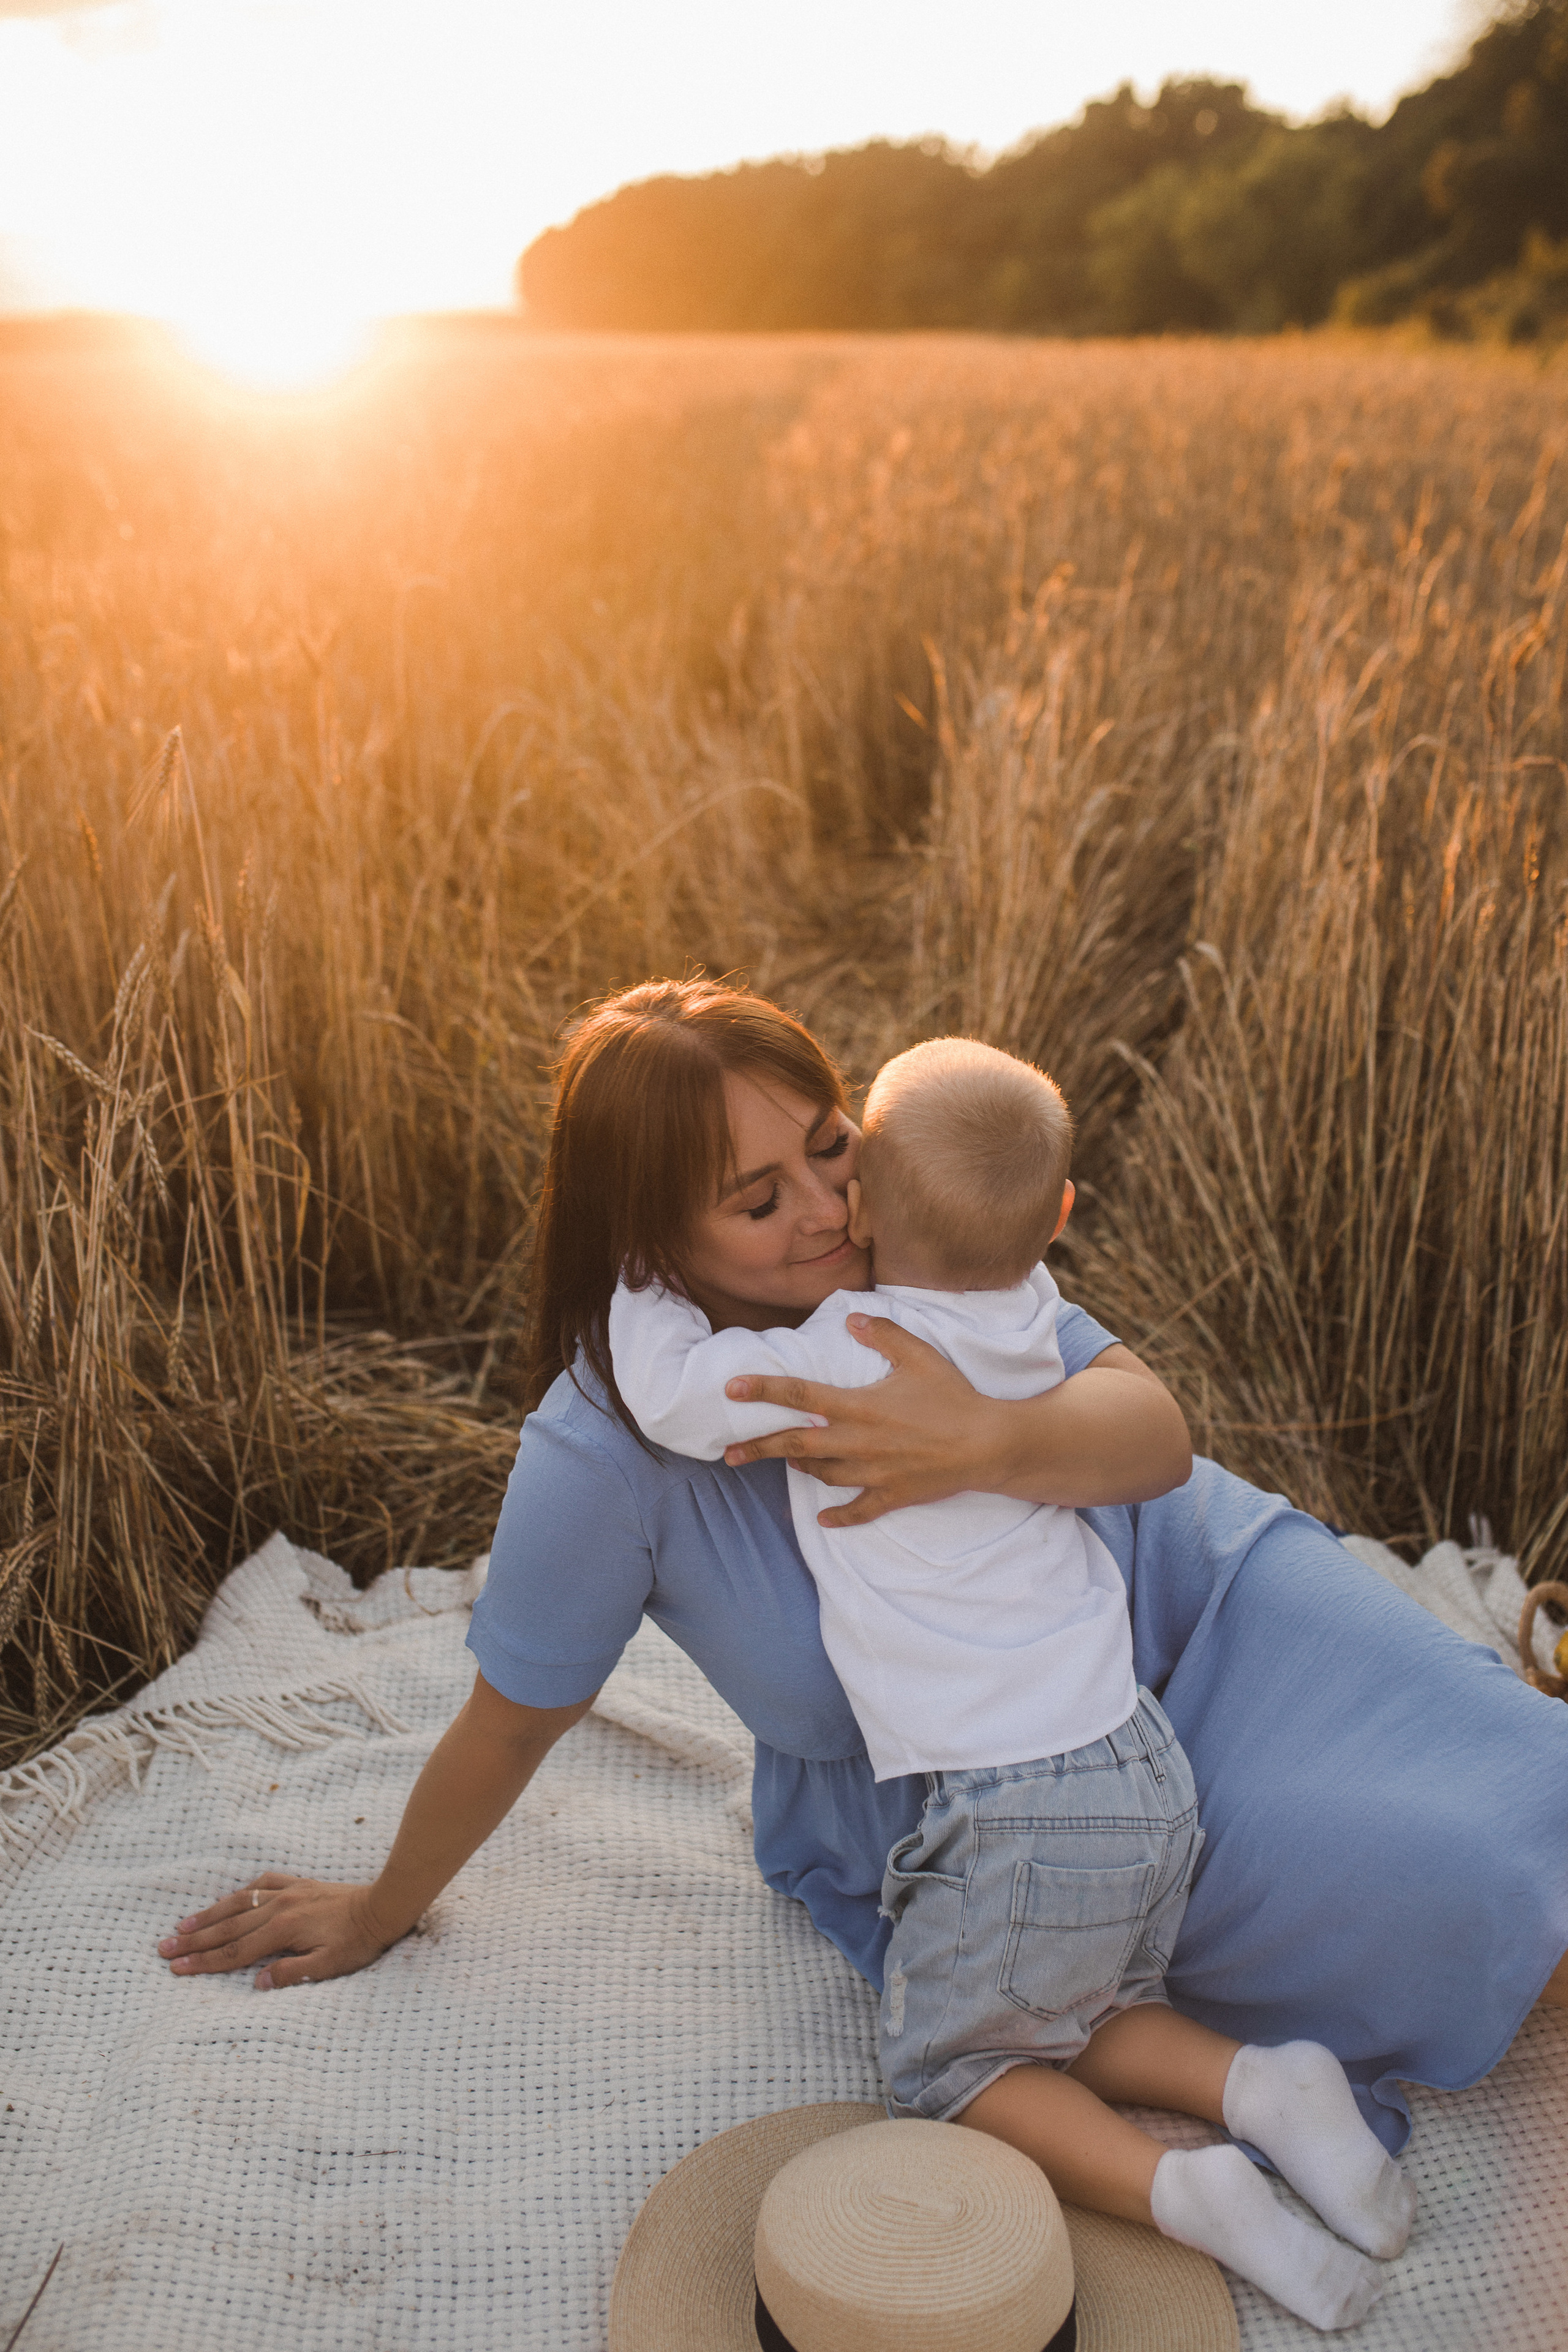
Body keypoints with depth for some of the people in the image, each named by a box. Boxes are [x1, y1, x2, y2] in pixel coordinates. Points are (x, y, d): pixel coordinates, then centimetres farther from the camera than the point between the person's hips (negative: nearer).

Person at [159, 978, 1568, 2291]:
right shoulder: (608, 1444, -26)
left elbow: (1156, 1430, -24)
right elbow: (511, 1723, -10)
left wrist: (982, 1443, -44)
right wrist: (382, 1914, 4)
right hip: (959, 1823, -2)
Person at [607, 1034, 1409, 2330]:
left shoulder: (856, 1356, -20)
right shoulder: (1028, 1316, 2)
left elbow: (673, 1391, -15)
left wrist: (636, 1268, 3)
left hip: (1022, 1815, -7)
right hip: (1148, 1766, 7)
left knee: (943, 2065, 15)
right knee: (1088, 2011, 29)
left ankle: (1176, 2186, -2)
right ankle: (1259, 2083, 7)